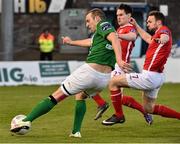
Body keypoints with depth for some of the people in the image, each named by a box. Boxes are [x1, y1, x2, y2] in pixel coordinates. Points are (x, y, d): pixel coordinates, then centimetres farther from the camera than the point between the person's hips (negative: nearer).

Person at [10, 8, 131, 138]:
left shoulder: (103, 25, 1)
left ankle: (27, 120, -2)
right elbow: (90, 42, 46)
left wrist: (119, 60, -35)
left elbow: (114, 39, -20)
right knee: (81, 95, 33)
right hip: (105, 78, 8)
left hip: (90, 71, -8)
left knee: (57, 96, 1)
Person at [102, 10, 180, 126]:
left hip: (149, 76, -11)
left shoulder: (164, 30, -12)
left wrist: (163, 39, -62)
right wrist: (136, 25, 47)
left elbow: (165, 36, -39)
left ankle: (119, 115, 1)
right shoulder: (158, 33, 18)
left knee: (114, 82, -5)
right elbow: (149, 38, 42)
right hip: (157, 77, 11)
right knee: (149, 109, 20)